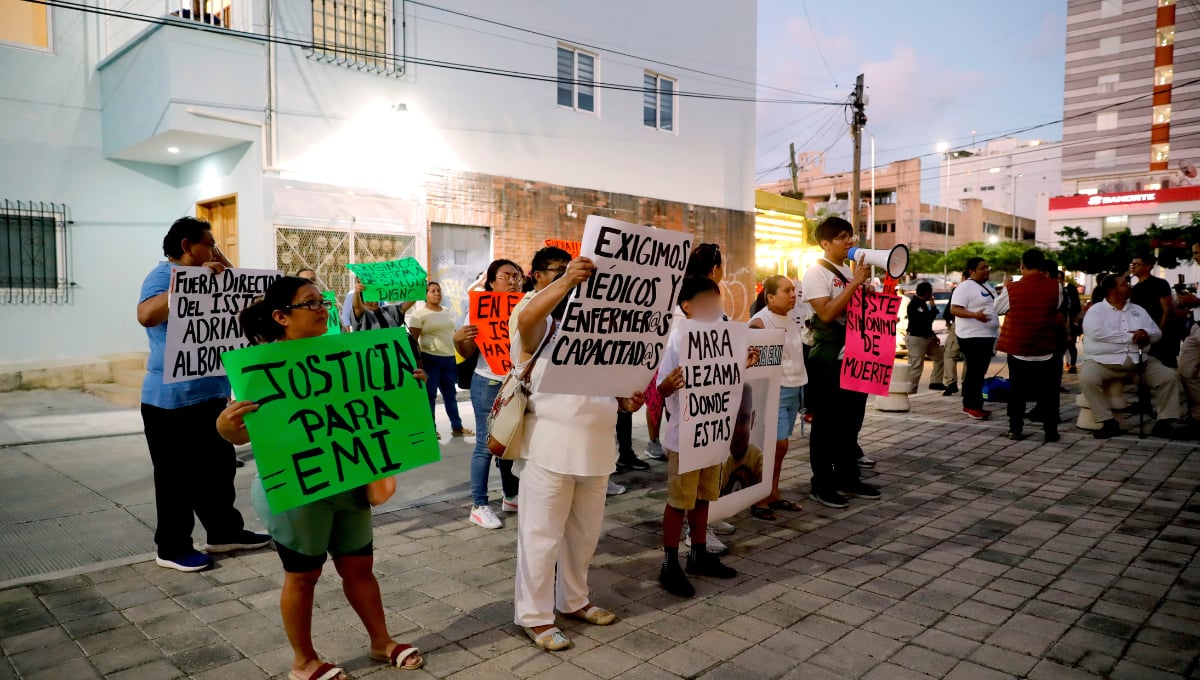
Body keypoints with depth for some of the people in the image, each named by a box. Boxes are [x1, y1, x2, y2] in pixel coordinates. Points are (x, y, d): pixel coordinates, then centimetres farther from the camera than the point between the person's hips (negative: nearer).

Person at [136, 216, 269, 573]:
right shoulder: (162, 276, -13)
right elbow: (146, 314, -32)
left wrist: (226, 268, 9)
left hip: (210, 392, 9)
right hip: (173, 398, -9)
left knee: (219, 467, 16)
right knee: (177, 477, 2)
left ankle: (224, 531, 28)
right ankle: (172, 547, 15)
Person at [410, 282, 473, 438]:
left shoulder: (447, 313, 13)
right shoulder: (419, 314, -6)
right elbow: (413, 340, -10)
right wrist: (418, 361, -15)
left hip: (450, 358, 6)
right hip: (430, 358, -6)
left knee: (450, 394, 12)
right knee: (430, 394, 1)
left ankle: (457, 427, 18)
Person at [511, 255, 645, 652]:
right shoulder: (539, 330, -3)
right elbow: (526, 316, -28)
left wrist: (626, 401, 3)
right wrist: (566, 280, -42)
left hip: (595, 448, 7)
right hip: (550, 448, -7)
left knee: (585, 533, 17)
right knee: (543, 536, 1)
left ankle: (573, 600, 35)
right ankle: (534, 615, 15)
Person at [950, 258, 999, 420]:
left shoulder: (986, 287, 18)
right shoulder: (965, 287, -11)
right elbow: (954, 309, -20)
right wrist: (974, 314, -33)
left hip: (987, 336, 10)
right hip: (972, 337, -9)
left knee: (979, 372, 11)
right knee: (974, 372, -9)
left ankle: (970, 405, 17)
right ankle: (973, 407, -6)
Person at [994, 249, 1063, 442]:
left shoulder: (1013, 288, -11)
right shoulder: (1055, 287, -7)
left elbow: (997, 309, 4)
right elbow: (1058, 310, 6)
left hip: (1018, 349, -1)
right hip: (1046, 349, 1)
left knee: (1017, 390, 8)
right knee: (1048, 391, 9)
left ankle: (1015, 429, 9)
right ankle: (1050, 430, 12)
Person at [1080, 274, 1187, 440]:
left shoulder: (1138, 310, 19)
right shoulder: (1095, 311, 1)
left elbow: (1157, 333, 16)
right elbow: (1097, 333, -18)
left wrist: (1145, 334, -10)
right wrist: (1131, 336, -10)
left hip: (1138, 361, 5)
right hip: (1103, 361, -5)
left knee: (1169, 376, -12)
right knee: (1087, 378, -33)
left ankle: (1166, 422, -5)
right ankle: (1108, 422, -22)